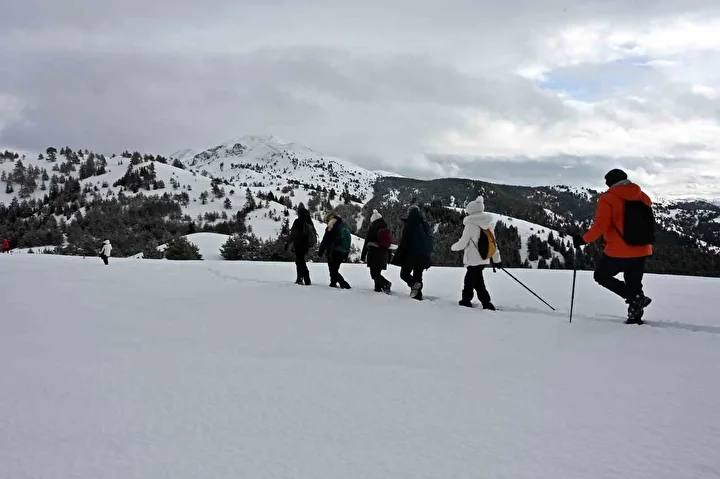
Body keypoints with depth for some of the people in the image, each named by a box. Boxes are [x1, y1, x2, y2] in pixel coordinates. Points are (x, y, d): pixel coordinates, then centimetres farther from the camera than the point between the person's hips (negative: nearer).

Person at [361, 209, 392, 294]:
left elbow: (366, 243, -7)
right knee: (378, 272, 18)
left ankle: (386, 283, -26)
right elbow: (389, 244, 13)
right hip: (384, 255, 6)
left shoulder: (372, 229, -7)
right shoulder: (387, 230, 10)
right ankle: (378, 287, 15)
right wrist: (388, 257, 18)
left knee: (374, 273, -7)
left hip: (373, 254, -6)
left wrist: (363, 256, -2)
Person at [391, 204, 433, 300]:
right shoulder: (425, 225, 9)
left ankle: (413, 283, -21)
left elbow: (404, 242, -13)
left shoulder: (409, 224, -10)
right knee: (418, 275, 13)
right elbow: (430, 241, 14)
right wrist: (428, 254, 22)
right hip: (423, 256, 6)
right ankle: (418, 295, 7)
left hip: (410, 255, -5)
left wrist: (397, 257, -9)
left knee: (404, 273, 6)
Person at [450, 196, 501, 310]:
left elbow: (463, 243, -11)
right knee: (469, 280, 19)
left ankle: (487, 305, 2)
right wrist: (496, 259, 17)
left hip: (473, 260, -8)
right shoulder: (489, 224, 7)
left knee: (478, 283, 0)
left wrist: (453, 247, 9)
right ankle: (466, 301, 24)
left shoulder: (471, 225, -14)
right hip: (484, 259, 8)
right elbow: (493, 242, 11)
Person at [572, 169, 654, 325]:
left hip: (619, 252, -6)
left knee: (601, 276, 14)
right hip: (642, 251, 6)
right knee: (634, 284, 20)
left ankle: (635, 298, -1)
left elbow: (600, 225, -19)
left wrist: (584, 240, -9)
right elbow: (648, 224, 14)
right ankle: (635, 317, 21)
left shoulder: (608, 199, -10)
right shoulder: (643, 197, 9)